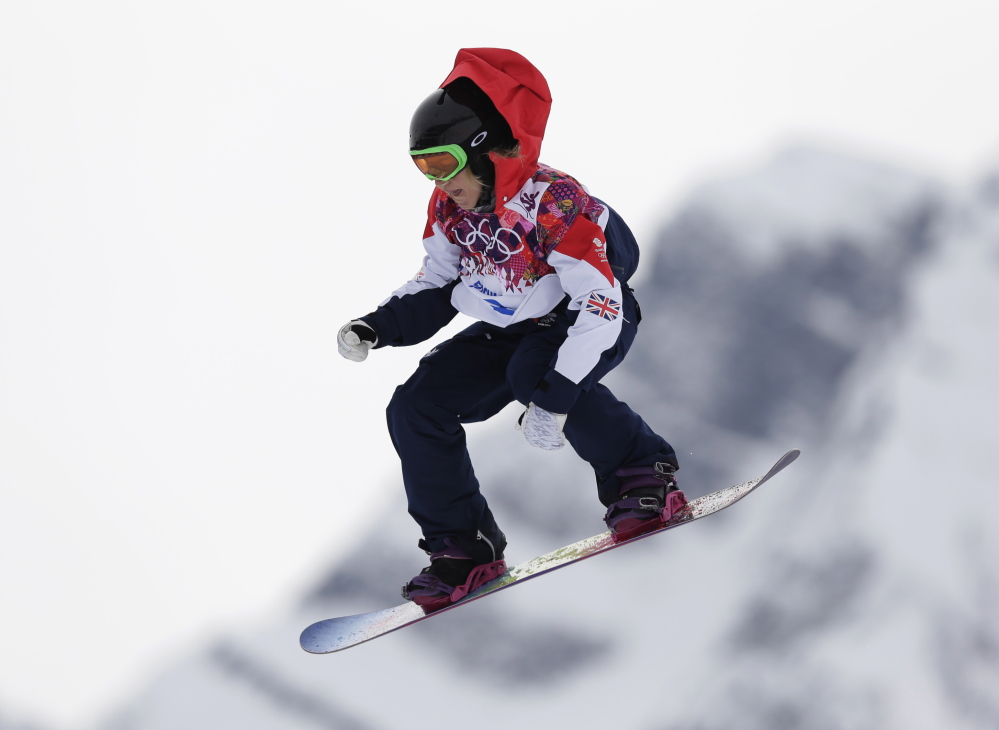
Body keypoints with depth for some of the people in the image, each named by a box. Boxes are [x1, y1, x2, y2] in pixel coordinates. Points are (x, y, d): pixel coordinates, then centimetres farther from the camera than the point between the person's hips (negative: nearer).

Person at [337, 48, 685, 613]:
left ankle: (645, 476, -20)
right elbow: (435, 287, 5)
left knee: (531, 372, -38)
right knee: (415, 410, -7)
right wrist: (376, 329, -13)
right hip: (509, 331, 7)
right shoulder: (449, 206, -9)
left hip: (586, 326, -7)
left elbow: (599, 308, -35)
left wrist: (554, 397, -43)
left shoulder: (554, 203, -31)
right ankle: (464, 548, 3)